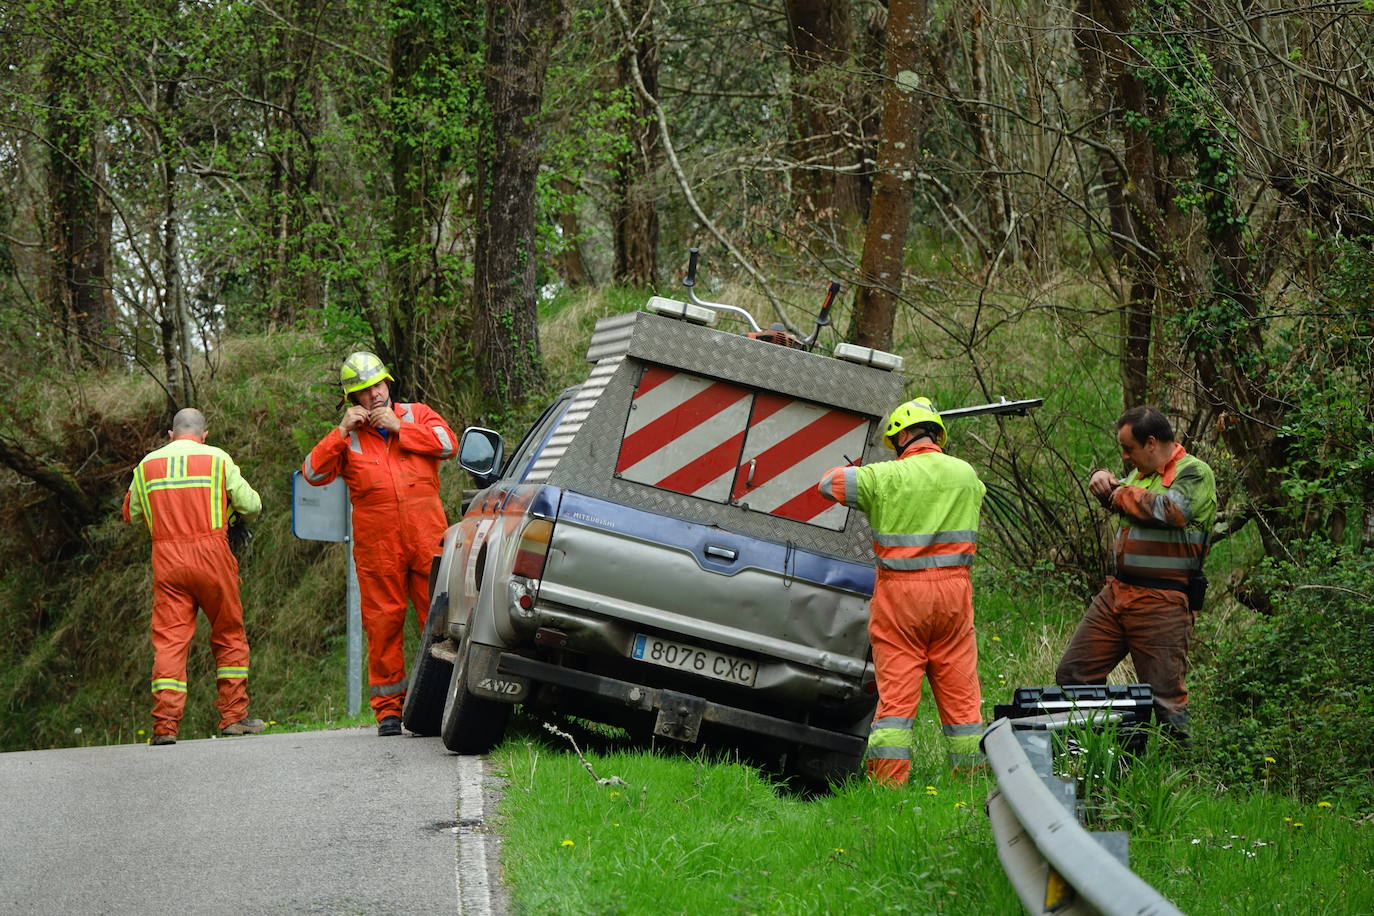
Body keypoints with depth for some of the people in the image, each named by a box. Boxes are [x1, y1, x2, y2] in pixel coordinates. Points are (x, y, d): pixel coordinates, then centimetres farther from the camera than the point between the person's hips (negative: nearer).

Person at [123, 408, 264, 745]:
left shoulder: (148, 465, 10)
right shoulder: (217, 459, 3)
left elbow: (131, 514, 20)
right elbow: (252, 505, 5)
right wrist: (240, 514, 27)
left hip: (167, 559, 2)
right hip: (211, 554, -2)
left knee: (169, 640, 0)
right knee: (229, 635, 12)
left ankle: (165, 725, -10)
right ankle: (233, 715, 12)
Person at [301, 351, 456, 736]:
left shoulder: (417, 415, 14)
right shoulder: (346, 436, 13)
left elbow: (446, 443, -3)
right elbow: (313, 473, 0)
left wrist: (398, 428, -5)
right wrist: (341, 431, -6)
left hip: (427, 538, 0)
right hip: (377, 546, 0)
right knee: (383, 623, -1)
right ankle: (388, 708, 5)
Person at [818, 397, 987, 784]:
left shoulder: (885, 477, -7)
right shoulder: (965, 474, 4)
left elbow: (829, 483, 5)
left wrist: (855, 469, 25)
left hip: (900, 592, -3)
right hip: (952, 592, 3)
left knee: (896, 691, -2)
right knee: (960, 691, 8)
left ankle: (887, 781, -4)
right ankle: (972, 774, 11)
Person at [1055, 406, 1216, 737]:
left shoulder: (1194, 473, -6)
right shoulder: (1143, 472, 20)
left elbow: (1171, 510, -25)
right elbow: (1115, 495, 40)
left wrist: (1123, 495, -8)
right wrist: (1101, 479, 14)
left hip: (1161, 601, -8)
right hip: (1116, 593, 8)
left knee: (1165, 695, -8)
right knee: (1072, 674, 7)